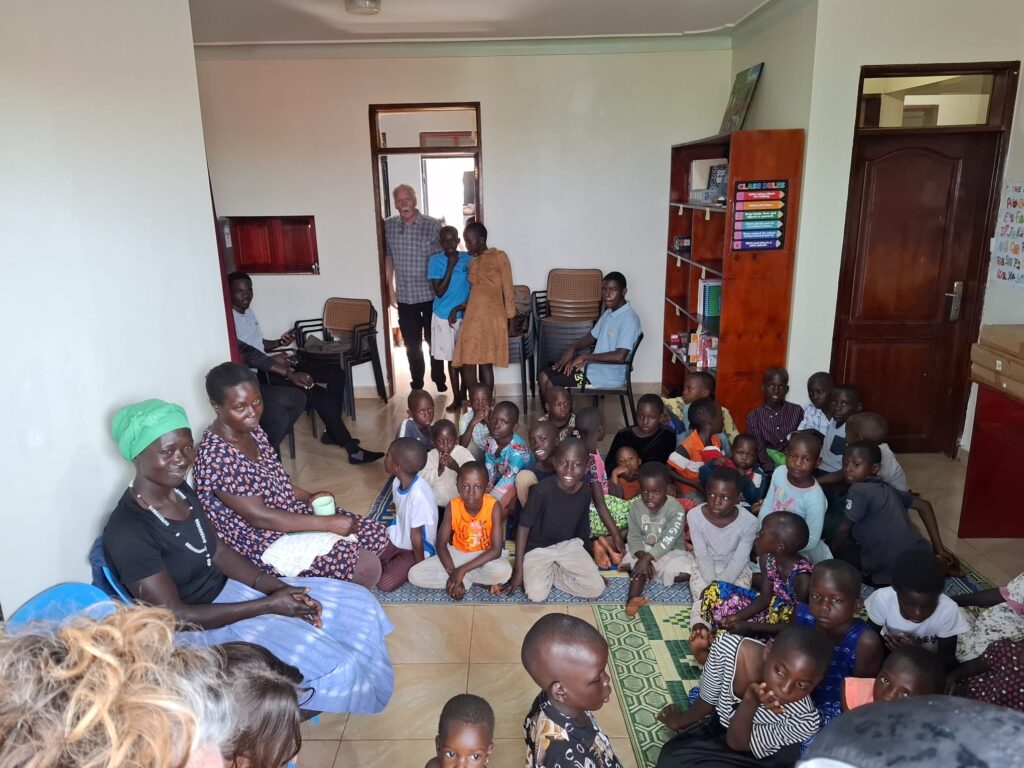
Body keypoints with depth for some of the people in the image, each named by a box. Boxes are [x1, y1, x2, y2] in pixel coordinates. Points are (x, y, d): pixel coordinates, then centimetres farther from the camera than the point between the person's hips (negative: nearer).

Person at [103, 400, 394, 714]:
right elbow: (174, 616, -23)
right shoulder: (128, 531, -26)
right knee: (332, 665, -19)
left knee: (354, 601, 1)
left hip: (225, 590, 8)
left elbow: (219, 551, 6)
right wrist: (268, 605, -22)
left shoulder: (179, 489, -2)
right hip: (200, 629, -8)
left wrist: (277, 587, -8)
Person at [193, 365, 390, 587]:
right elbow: (259, 517, -26)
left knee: (377, 535, 4)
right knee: (367, 567, -18)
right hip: (264, 545, -9)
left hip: (291, 513, 9)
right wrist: (328, 523, -24)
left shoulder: (252, 431, 1)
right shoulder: (215, 457, -26)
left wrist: (308, 497, -2)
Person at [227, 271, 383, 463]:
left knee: (335, 373, 2)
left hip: (269, 366, 10)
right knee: (317, 394, -24)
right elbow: (246, 353, -26)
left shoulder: (247, 311, 15)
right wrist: (288, 374, -30)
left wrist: (279, 343, 0)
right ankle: (353, 449, -17)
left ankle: (333, 432, 13)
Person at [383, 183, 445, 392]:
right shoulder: (388, 226, 0)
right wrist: (390, 288, 10)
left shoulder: (433, 225, -10)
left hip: (431, 295, -2)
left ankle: (439, 380, 29)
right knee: (412, 344, 12)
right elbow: (388, 256, 11)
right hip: (405, 296, 2)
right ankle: (417, 383, 27)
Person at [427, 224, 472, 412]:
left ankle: (463, 395, 22)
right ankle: (456, 399, 16)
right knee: (452, 359, 7)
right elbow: (439, 292, -13)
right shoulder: (435, 261, -6)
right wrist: (450, 267, -18)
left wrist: (458, 308, -11)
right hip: (443, 316, -1)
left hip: (465, 315, 1)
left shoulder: (468, 259, -3)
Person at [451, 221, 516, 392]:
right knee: (467, 363, 2)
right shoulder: (472, 263, 17)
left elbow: (508, 290, -3)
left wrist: (509, 319, -5)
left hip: (491, 318, -6)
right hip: (472, 317, 6)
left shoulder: (499, 257, -2)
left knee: (486, 363, -4)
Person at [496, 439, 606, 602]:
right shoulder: (542, 490, -25)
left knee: (597, 589, -11)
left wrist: (590, 569, 13)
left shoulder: (585, 491, -11)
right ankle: (544, 573, 8)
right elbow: (523, 526, -17)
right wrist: (518, 571, -15)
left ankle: (550, 573, 6)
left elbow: (583, 527, 5)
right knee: (537, 594, -25)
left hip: (569, 545, 4)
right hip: (538, 547, -4)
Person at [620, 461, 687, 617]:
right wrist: (643, 557, -29)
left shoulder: (676, 510, -21)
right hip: (642, 550, 2)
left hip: (669, 552, -2)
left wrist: (647, 559, -40)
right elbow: (634, 537, -10)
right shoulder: (636, 506, -8)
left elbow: (667, 542, -29)